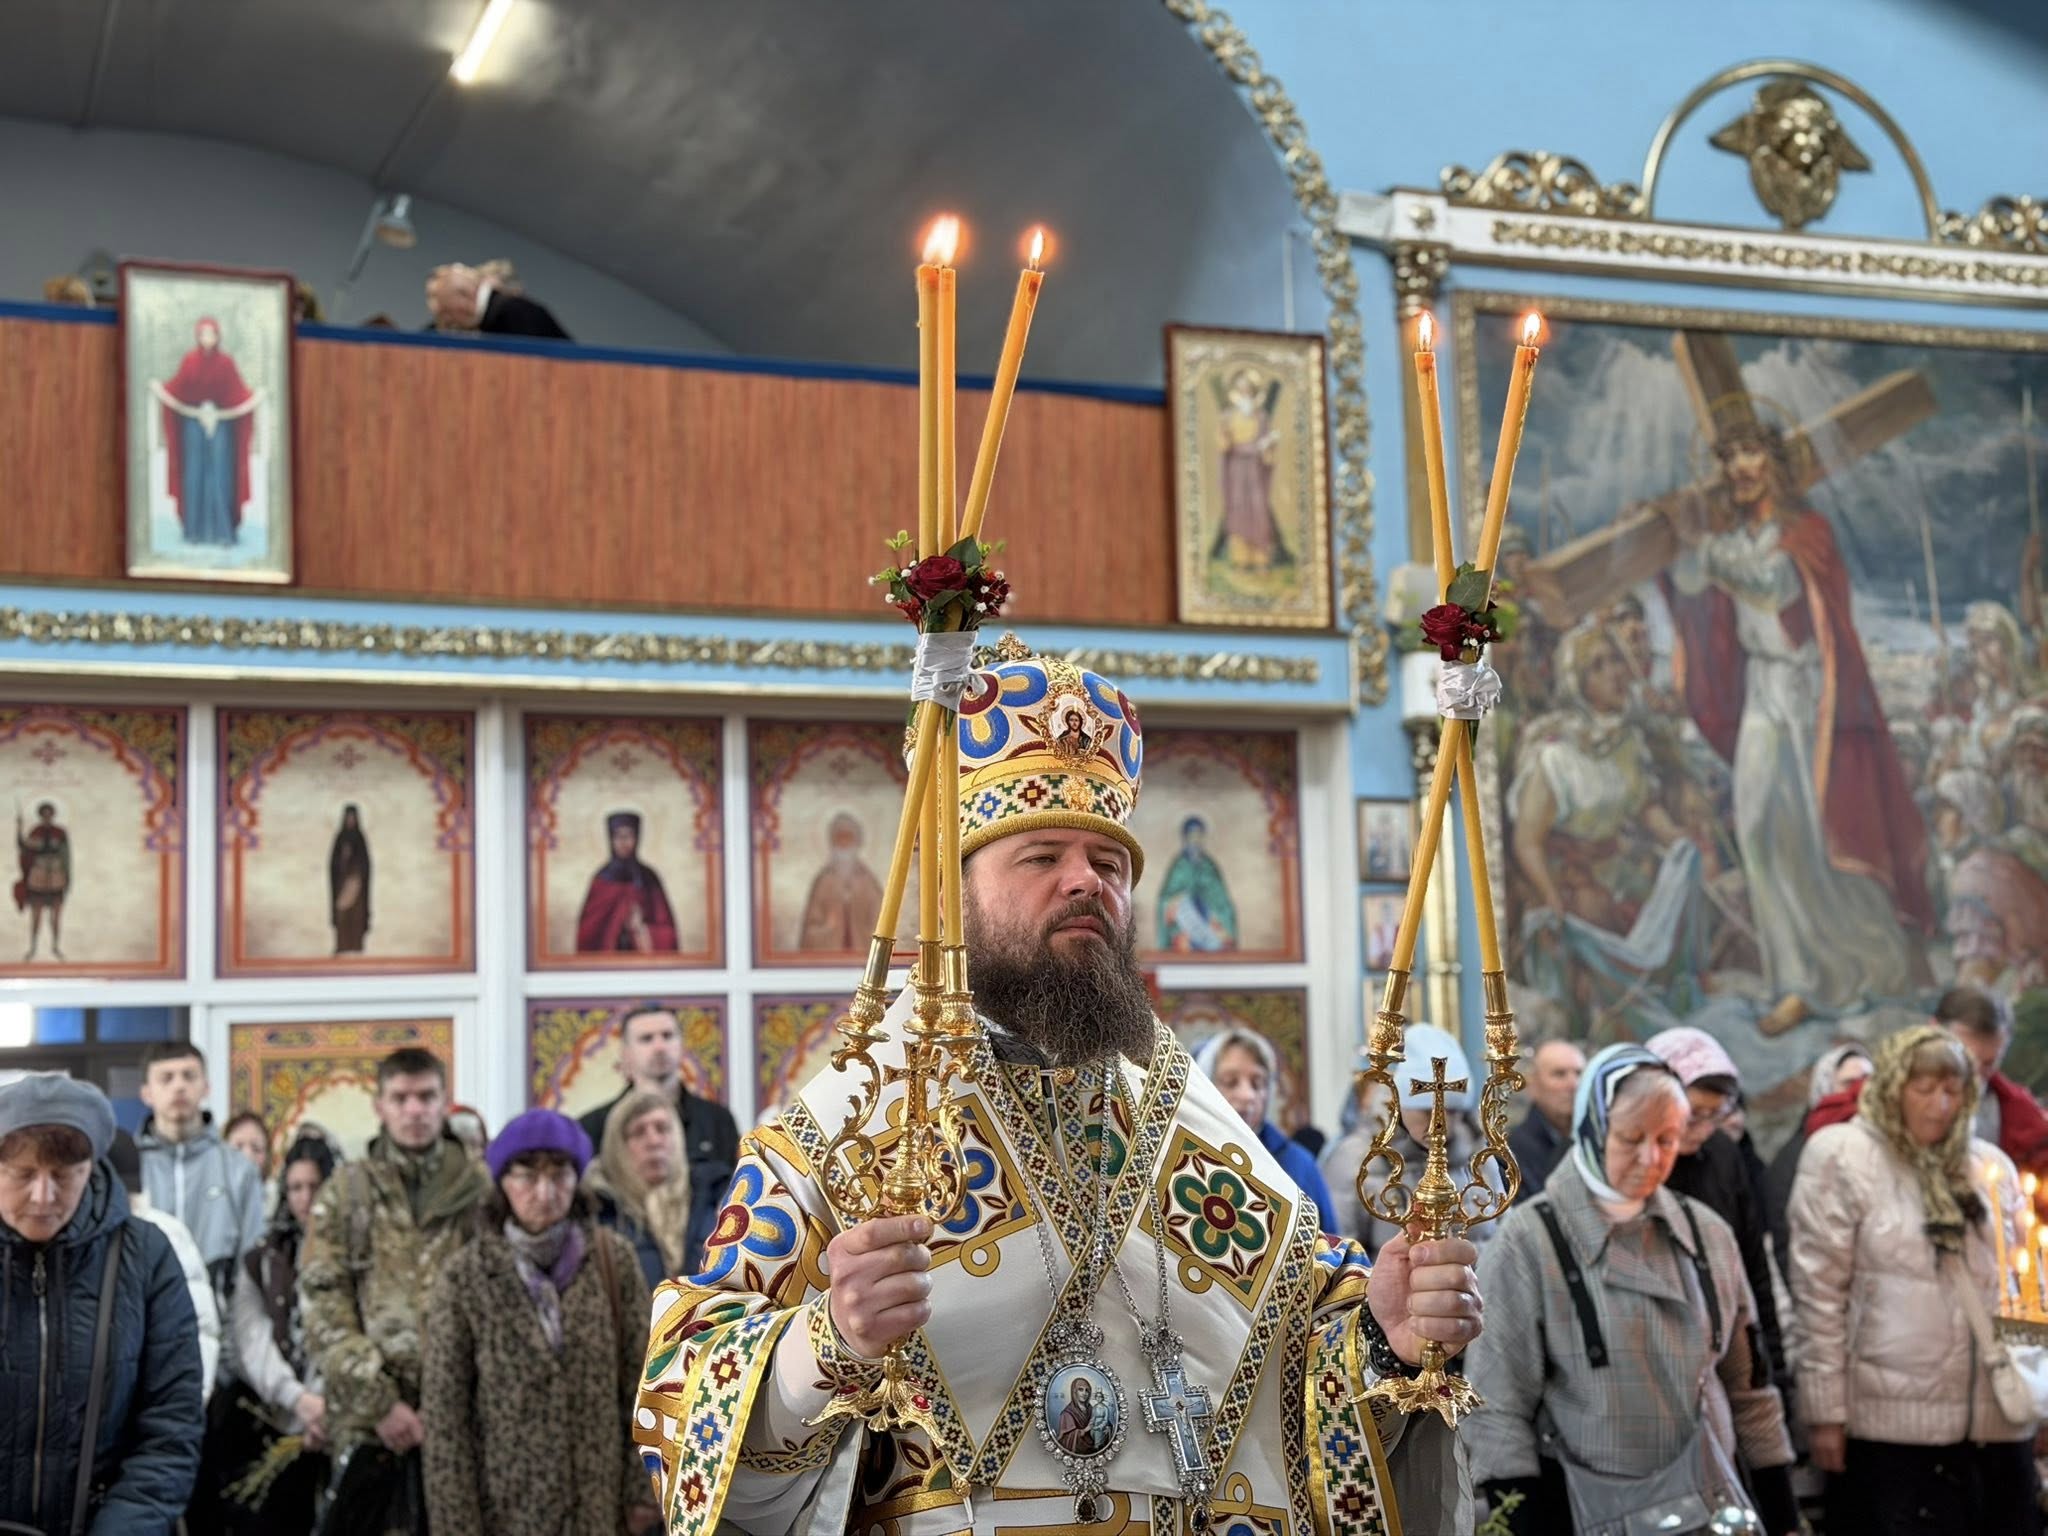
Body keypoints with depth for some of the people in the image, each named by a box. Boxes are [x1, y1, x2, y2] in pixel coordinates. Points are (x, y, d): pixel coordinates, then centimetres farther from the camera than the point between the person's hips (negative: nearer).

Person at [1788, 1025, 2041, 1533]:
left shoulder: (1991, 1165, 13)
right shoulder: (1841, 1156, -2)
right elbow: (1819, 1293, -5)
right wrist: (1826, 1411, -9)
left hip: (1998, 1420, 5)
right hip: (1890, 1421, -5)